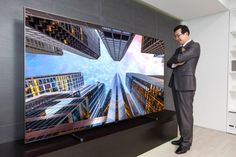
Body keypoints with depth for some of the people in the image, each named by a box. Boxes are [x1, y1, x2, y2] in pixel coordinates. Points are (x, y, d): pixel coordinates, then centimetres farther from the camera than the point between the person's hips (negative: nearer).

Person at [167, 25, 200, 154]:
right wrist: (175, 63, -7)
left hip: (186, 84, -8)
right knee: (179, 114, 13)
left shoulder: (195, 46, -3)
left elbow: (180, 58, -18)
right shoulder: (178, 49, 21)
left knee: (186, 114, -1)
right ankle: (183, 138, 27)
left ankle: (186, 142, 13)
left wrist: (175, 60, 2)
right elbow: (169, 63, 12)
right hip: (175, 84, 8)